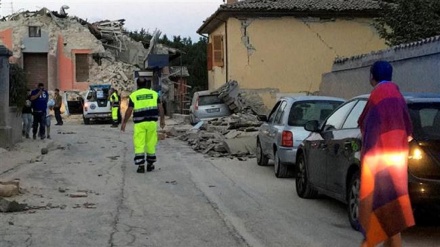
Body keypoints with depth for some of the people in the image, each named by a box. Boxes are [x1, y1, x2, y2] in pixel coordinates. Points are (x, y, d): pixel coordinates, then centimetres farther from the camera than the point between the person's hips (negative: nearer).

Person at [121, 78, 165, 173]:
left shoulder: (133, 95, 1)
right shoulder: (154, 93, 8)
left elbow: (129, 111, -1)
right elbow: (160, 107, 3)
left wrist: (124, 123, 6)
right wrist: (162, 120, 10)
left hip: (139, 123, -2)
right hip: (152, 121, 2)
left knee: (139, 145, 0)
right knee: (151, 144, 11)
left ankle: (141, 165, -7)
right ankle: (150, 164, 18)